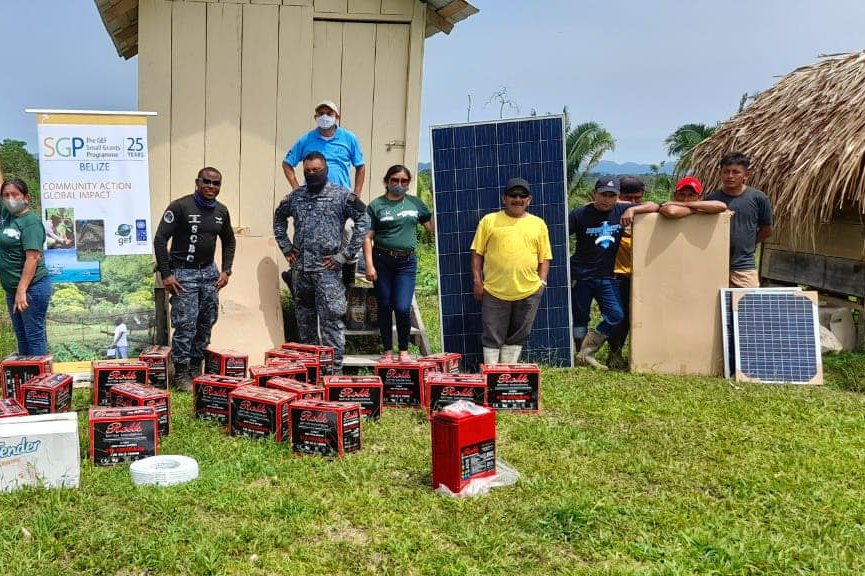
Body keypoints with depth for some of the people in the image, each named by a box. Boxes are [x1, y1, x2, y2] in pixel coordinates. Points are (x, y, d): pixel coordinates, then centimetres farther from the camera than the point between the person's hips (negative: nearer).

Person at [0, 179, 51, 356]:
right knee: (21, 334, 16)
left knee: (34, 335, -3)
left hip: (32, 287, -9)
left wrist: (22, 290, -25)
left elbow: (33, 258, -21)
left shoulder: (31, 221, -15)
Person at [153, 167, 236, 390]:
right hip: (183, 273, -6)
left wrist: (226, 270, 9)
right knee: (185, 324, -8)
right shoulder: (180, 206, -12)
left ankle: (196, 369, 22)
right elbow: (160, 239, -13)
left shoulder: (221, 211, 6)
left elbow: (229, 241, 20)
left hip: (209, 272, 6)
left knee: (207, 322, 8)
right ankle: (181, 374, 3)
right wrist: (166, 275, -16)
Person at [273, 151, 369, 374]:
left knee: (331, 321, -7)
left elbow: (363, 222, -10)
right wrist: (285, 247, 17)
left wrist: (345, 255, -11)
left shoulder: (341, 195, -4)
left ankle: (335, 369, -2)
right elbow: (279, 217, 28)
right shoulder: (295, 196, 11)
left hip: (327, 270, -5)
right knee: (304, 320, 14)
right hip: (300, 268, 5)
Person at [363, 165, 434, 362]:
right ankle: (388, 351, 19)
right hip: (382, 260, -1)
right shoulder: (376, 205, 2)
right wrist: (369, 265, -9)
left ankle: (404, 350, 10)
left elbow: (432, 226, 14)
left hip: (407, 262, 1)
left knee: (403, 308, -8)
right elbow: (367, 237, -1)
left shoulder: (415, 203, 10)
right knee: (385, 307, 6)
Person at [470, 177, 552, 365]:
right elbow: (477, 253, 4)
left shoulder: (538, 224, 8)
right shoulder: (489, 221, 3)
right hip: (494, 291, -2)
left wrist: (542, 281, 2)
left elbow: (544, 257, 11)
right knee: (492, 336, 3)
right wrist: (477, 280, -2)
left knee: (518, 336, 11)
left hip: (528, 291, 2)